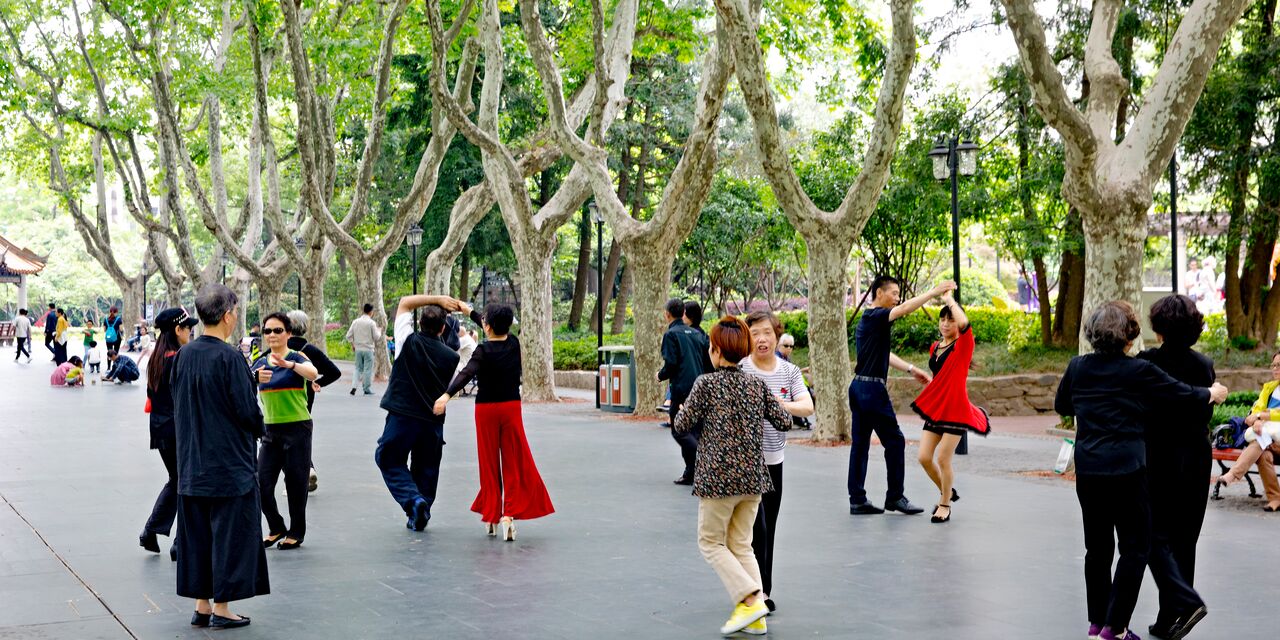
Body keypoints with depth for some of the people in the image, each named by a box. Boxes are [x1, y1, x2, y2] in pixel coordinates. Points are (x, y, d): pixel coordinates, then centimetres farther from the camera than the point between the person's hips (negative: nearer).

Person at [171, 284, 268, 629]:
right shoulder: (229, 357, -17)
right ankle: (221, 608, 7)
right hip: (230, 464, -7)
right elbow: (247, 410, -16)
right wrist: (258, 429, 4)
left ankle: (202, 606, 19)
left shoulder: (183, 355, 3)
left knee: (197, 533, 12)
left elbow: (177, 404, 11)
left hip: (192, 463, 7)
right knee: (229, 532, 3)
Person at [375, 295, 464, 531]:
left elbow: (405, 303, 5)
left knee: (389, 460, 11)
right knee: (426, 469, 16)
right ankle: (420, 516, 18)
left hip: (401, 416, -2)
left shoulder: (409, 341, -7)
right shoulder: (452, 357, -2)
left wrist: (438, 299, 2)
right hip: (433, 421, 3)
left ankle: (413, 499, -8)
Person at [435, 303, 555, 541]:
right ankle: (509, 514, -13)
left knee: (489, 465, 8)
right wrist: (470, 312, 31)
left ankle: (491, 517, 15)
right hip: (511, 407, 2)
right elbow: (497, 332, 21)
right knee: (514, 464, 2)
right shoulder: (514, 344, 1)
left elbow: (467, 373, -31)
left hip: (486, 409, -2)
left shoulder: (483, 350, -14)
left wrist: (447, 395, -43)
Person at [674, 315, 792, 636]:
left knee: (710, 542, 10)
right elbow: (784, 422, 6)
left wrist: (683, 408, 16)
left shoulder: (706, 384, -9)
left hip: (718, 477, -5)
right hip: (753, 476, 5)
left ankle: (751, 600, -6)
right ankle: (754, 618, 7)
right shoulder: (758, 384, 4)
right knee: (741, 544, 14)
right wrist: (772, 407, 25)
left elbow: (682, 425, -5)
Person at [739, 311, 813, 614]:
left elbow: (808, 407, -6)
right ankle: (758, 590, -1)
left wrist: (783, 404, -25)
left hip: (774, 458, 5)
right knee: (756, 526, -9)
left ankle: (762, 590, 21)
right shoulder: (738, 370, -8)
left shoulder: (790, 372, 5)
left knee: (768, 528, 10)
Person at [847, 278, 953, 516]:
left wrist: (911, 369, 24)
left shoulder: (866, 321, 19)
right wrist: (935, 292, -22)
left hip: (859, 387, 10)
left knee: (860, 443, 8)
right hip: (872, 388, -10)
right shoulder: (875, 317, -10)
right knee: (894, 441, -1)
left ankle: (857, 500, 8)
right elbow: (905, 308, -25)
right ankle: (895, 497, 5)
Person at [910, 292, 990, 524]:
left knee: (943, 459, -7)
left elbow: (964, 323, -30)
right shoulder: (935, 348, 11)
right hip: (935, 409, 6)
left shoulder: (963, 345, -8)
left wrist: (950, 300, -18)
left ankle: (945, 505, 13)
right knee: (924, 458, 0)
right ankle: (947, 492, 25)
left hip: (955, 409, -6)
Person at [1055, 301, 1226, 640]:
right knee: (1134, 548, 4)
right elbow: (1184, 394, 3)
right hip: (1127, 469, -5)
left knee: (1098, 547, 14)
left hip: (1088, 470, 5)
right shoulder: (1139, 371, -10)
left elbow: (1061, 405, 18)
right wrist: (1212, 393, 23)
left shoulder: (1078, 367, 2)